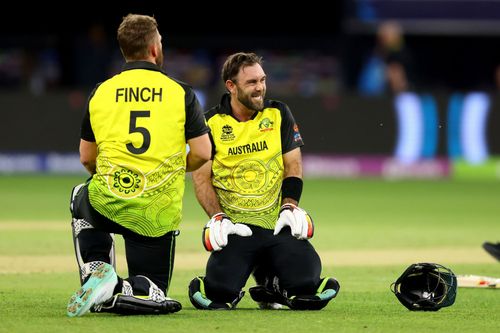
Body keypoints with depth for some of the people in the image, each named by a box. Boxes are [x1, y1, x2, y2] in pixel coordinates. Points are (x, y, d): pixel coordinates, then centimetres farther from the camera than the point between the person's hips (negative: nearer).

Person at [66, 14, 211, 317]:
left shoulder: (101, 93, 7)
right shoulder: (181, 93, 0)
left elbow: (87, 158, 14)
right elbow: (202, 153, -2)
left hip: (108, 201, 1)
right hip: (159, 213, -1)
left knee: (81, 199, 38)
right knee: (152, 291, 17)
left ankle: (96, 270, 12)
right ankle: (116, 293, -19)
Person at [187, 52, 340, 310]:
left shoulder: (279, 114, 7)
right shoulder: (210, 123, 1)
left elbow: (293, 165, 9)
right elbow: (201, 177, 2)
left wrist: (290, 207, -6)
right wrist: (217, 218, -11)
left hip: (277, 224, 2)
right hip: (234, 227, -2)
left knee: (305, 284, -18)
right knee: (219, 293, -23)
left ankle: (269, 284, 17)